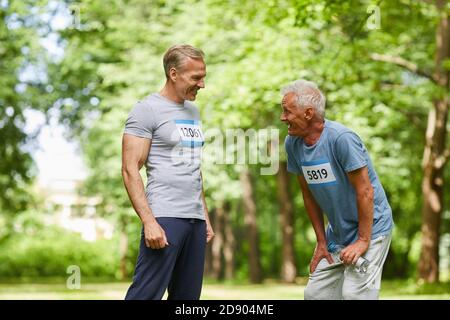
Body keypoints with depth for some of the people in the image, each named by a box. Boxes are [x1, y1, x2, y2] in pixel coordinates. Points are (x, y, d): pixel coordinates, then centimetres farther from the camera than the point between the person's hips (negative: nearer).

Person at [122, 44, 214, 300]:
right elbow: (130, 171, -11)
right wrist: (149, 222, -19)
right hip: (165, 218, -8)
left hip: (195, 219, 8)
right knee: (145, 294, -13)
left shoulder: (193, 111, 19)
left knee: (187, 296, 6)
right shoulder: (147, 110, -5)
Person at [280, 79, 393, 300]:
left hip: (370, 229, -7)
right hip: (337, 232, 7)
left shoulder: (342, 139, -23)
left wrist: (363, 241, -17)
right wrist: (321, 241, 6)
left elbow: (365, 192, -20)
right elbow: (309, 195, 6)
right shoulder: (292, 143, -3)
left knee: (354, 294, -14)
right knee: (315, 294, 7)